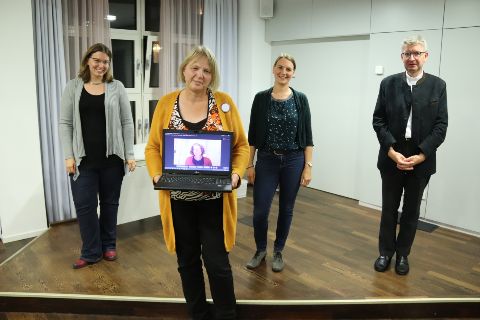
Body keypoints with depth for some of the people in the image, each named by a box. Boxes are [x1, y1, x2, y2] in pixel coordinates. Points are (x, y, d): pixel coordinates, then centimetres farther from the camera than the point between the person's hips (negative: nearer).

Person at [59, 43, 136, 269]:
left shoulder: (116, 87, 3)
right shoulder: (73, 87, 4)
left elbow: (127, 122, 2)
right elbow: (65, 123, 2)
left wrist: (129, 154, -3)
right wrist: (68, 156, -5)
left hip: (112, 157, 0)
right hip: (83, 158, 0)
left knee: (110, 203, 10)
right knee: (84, 205, 1)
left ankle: (109, 246, 27)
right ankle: (91, 252, 17)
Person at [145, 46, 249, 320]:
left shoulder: (224, 102, -2)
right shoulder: (166, 103, 1)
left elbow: (241, 145, 1)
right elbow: (153, 147, 4)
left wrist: (236, 174, -16)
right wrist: (157, 175, -13)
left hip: (214, 198, -2)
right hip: (178, 199, 2)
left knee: (217, 261, 4)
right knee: (187, 261, 14)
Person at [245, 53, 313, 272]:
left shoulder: (300, 99, 0)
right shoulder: (261, 98, 0)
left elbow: (307, 136, 0)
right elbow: (252, 135, 1)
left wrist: (308, 166, -5)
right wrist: (249, 164, -2)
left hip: (293, 161, 0)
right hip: (267, 160, 0)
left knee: (286, 209, 10)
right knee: (260, 210, -2)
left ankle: (278, 251, 30)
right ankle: (260, 249, 25)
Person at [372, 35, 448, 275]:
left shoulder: (438, 86, 1)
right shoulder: (388, 84, 2)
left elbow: (441, 126, -4)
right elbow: (378, 121, -3)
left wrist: (420, 155, -14)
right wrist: (392, 152, -13)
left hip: (421, 160, 0)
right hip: (391, 158, 0)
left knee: (411, 211, 12)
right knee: (389, 209, 11)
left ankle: (403, 254, 28)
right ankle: (386, 252, 27)